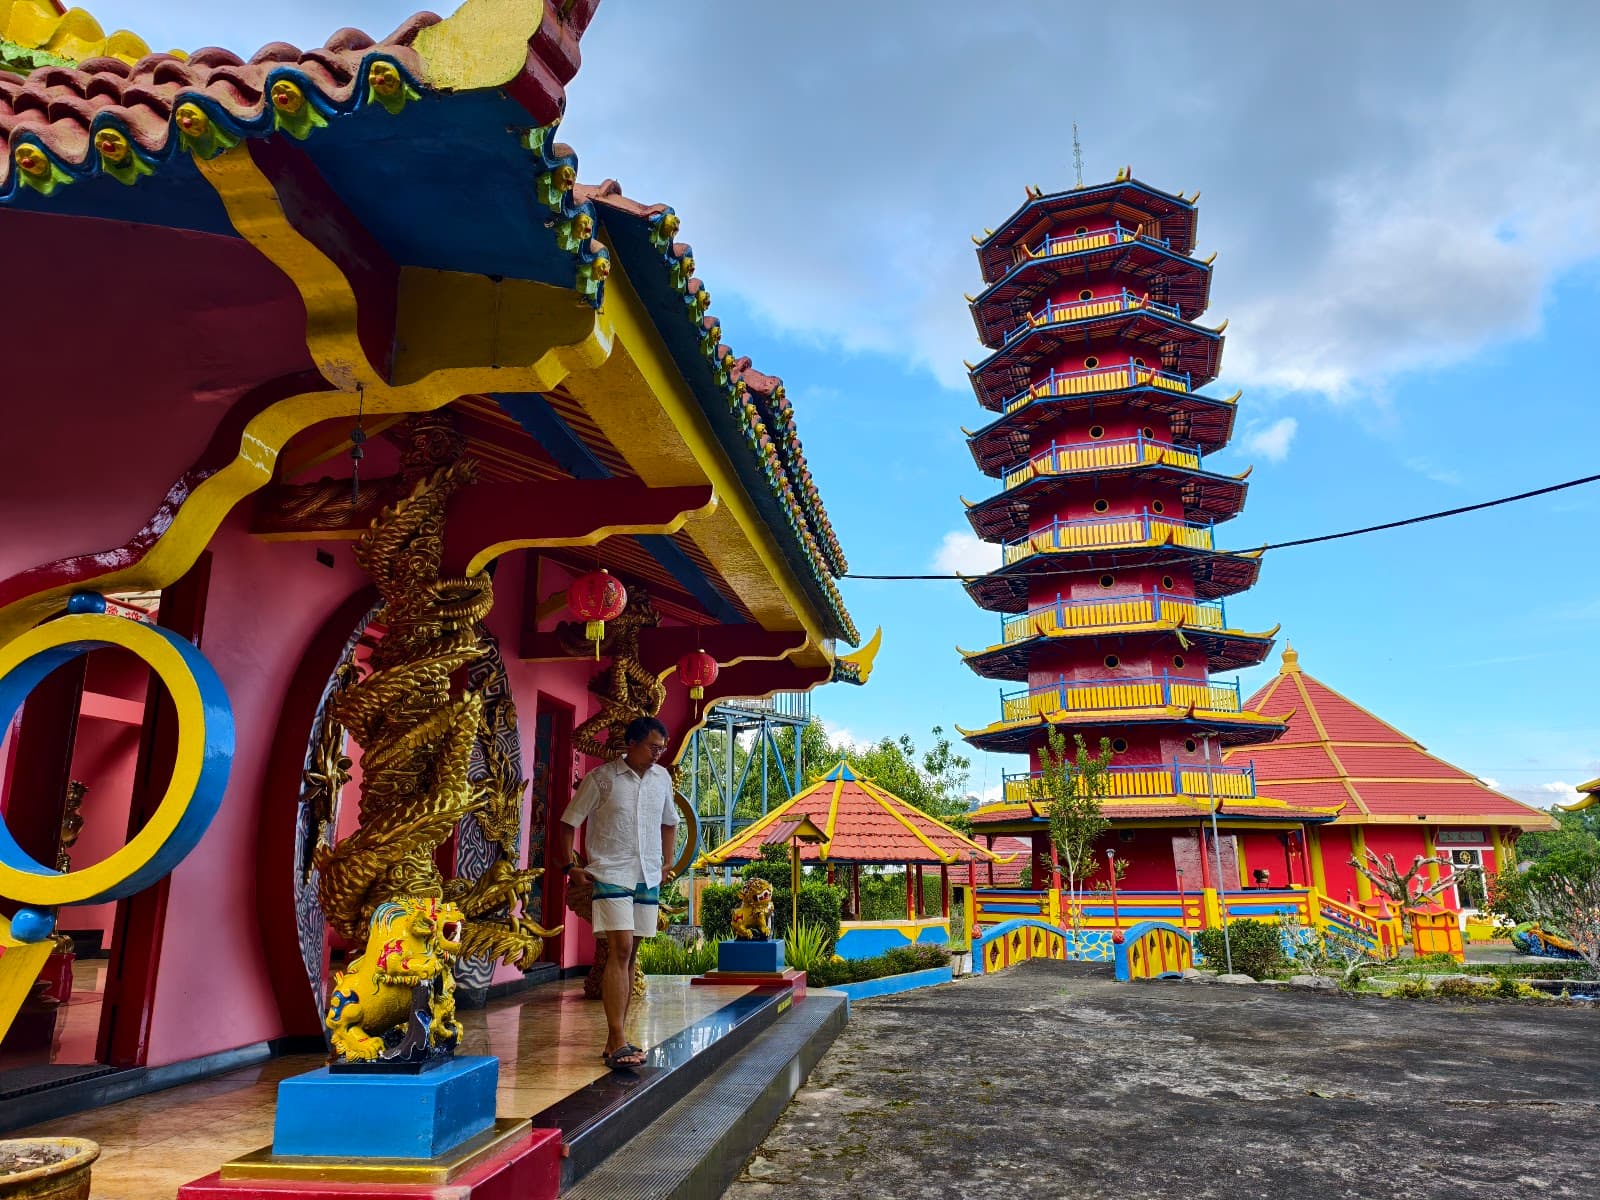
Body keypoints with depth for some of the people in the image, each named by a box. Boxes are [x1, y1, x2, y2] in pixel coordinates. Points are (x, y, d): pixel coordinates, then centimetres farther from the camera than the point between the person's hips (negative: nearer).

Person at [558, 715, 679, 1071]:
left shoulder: (662, 778, 9)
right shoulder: (601, 777, -6)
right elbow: (569, 822, 0)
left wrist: (668, 864, 17)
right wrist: (570, 864, -6)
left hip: (649, 878, 5)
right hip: (611, 875, -5)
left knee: (630, 954, 9)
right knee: (619, 950, -15)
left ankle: (615, 1038, 18)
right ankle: (618, 1042, -14)